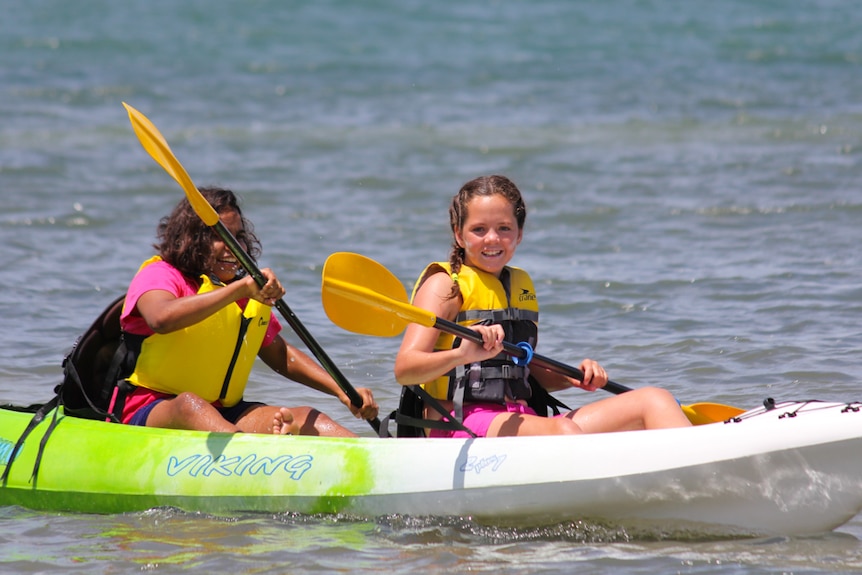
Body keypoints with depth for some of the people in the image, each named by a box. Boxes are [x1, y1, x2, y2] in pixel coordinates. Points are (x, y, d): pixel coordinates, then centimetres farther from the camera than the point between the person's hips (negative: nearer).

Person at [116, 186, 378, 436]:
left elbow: (282, 357, 25)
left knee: (309, 418, -16)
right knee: (189, 403, -40)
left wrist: (343, 392, 10)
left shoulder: (251, 296, 17)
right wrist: (240, 288, -32)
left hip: (225, 418, 7)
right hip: (147, 414, -7)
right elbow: (161, 319, -28)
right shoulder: (158, 274, -5)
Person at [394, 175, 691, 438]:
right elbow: (404, 370, -16)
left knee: (653, 401, -6)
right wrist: (462, 355, -35)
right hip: (461, 422, -8)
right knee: (561, 430, -37)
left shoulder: (520, 284, 21)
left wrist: (572, 377, 8)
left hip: (519, 422, 8)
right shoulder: (444, 284, -2)